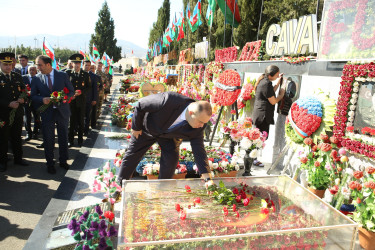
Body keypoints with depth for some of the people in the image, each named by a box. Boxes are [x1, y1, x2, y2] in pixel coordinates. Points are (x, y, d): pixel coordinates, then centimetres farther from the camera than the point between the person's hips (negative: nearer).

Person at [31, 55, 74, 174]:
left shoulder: (63, 75, -2)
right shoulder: (36, 79, 0)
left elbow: (71, 91, 2)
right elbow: (33, 96, 4)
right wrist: (42, 99, -16)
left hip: (62, 111, 0)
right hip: (47, 113, 0)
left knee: (63, 138, 11)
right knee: (48, 140, 7)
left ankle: (63, 161, 29)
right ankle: (50, 163, 24)